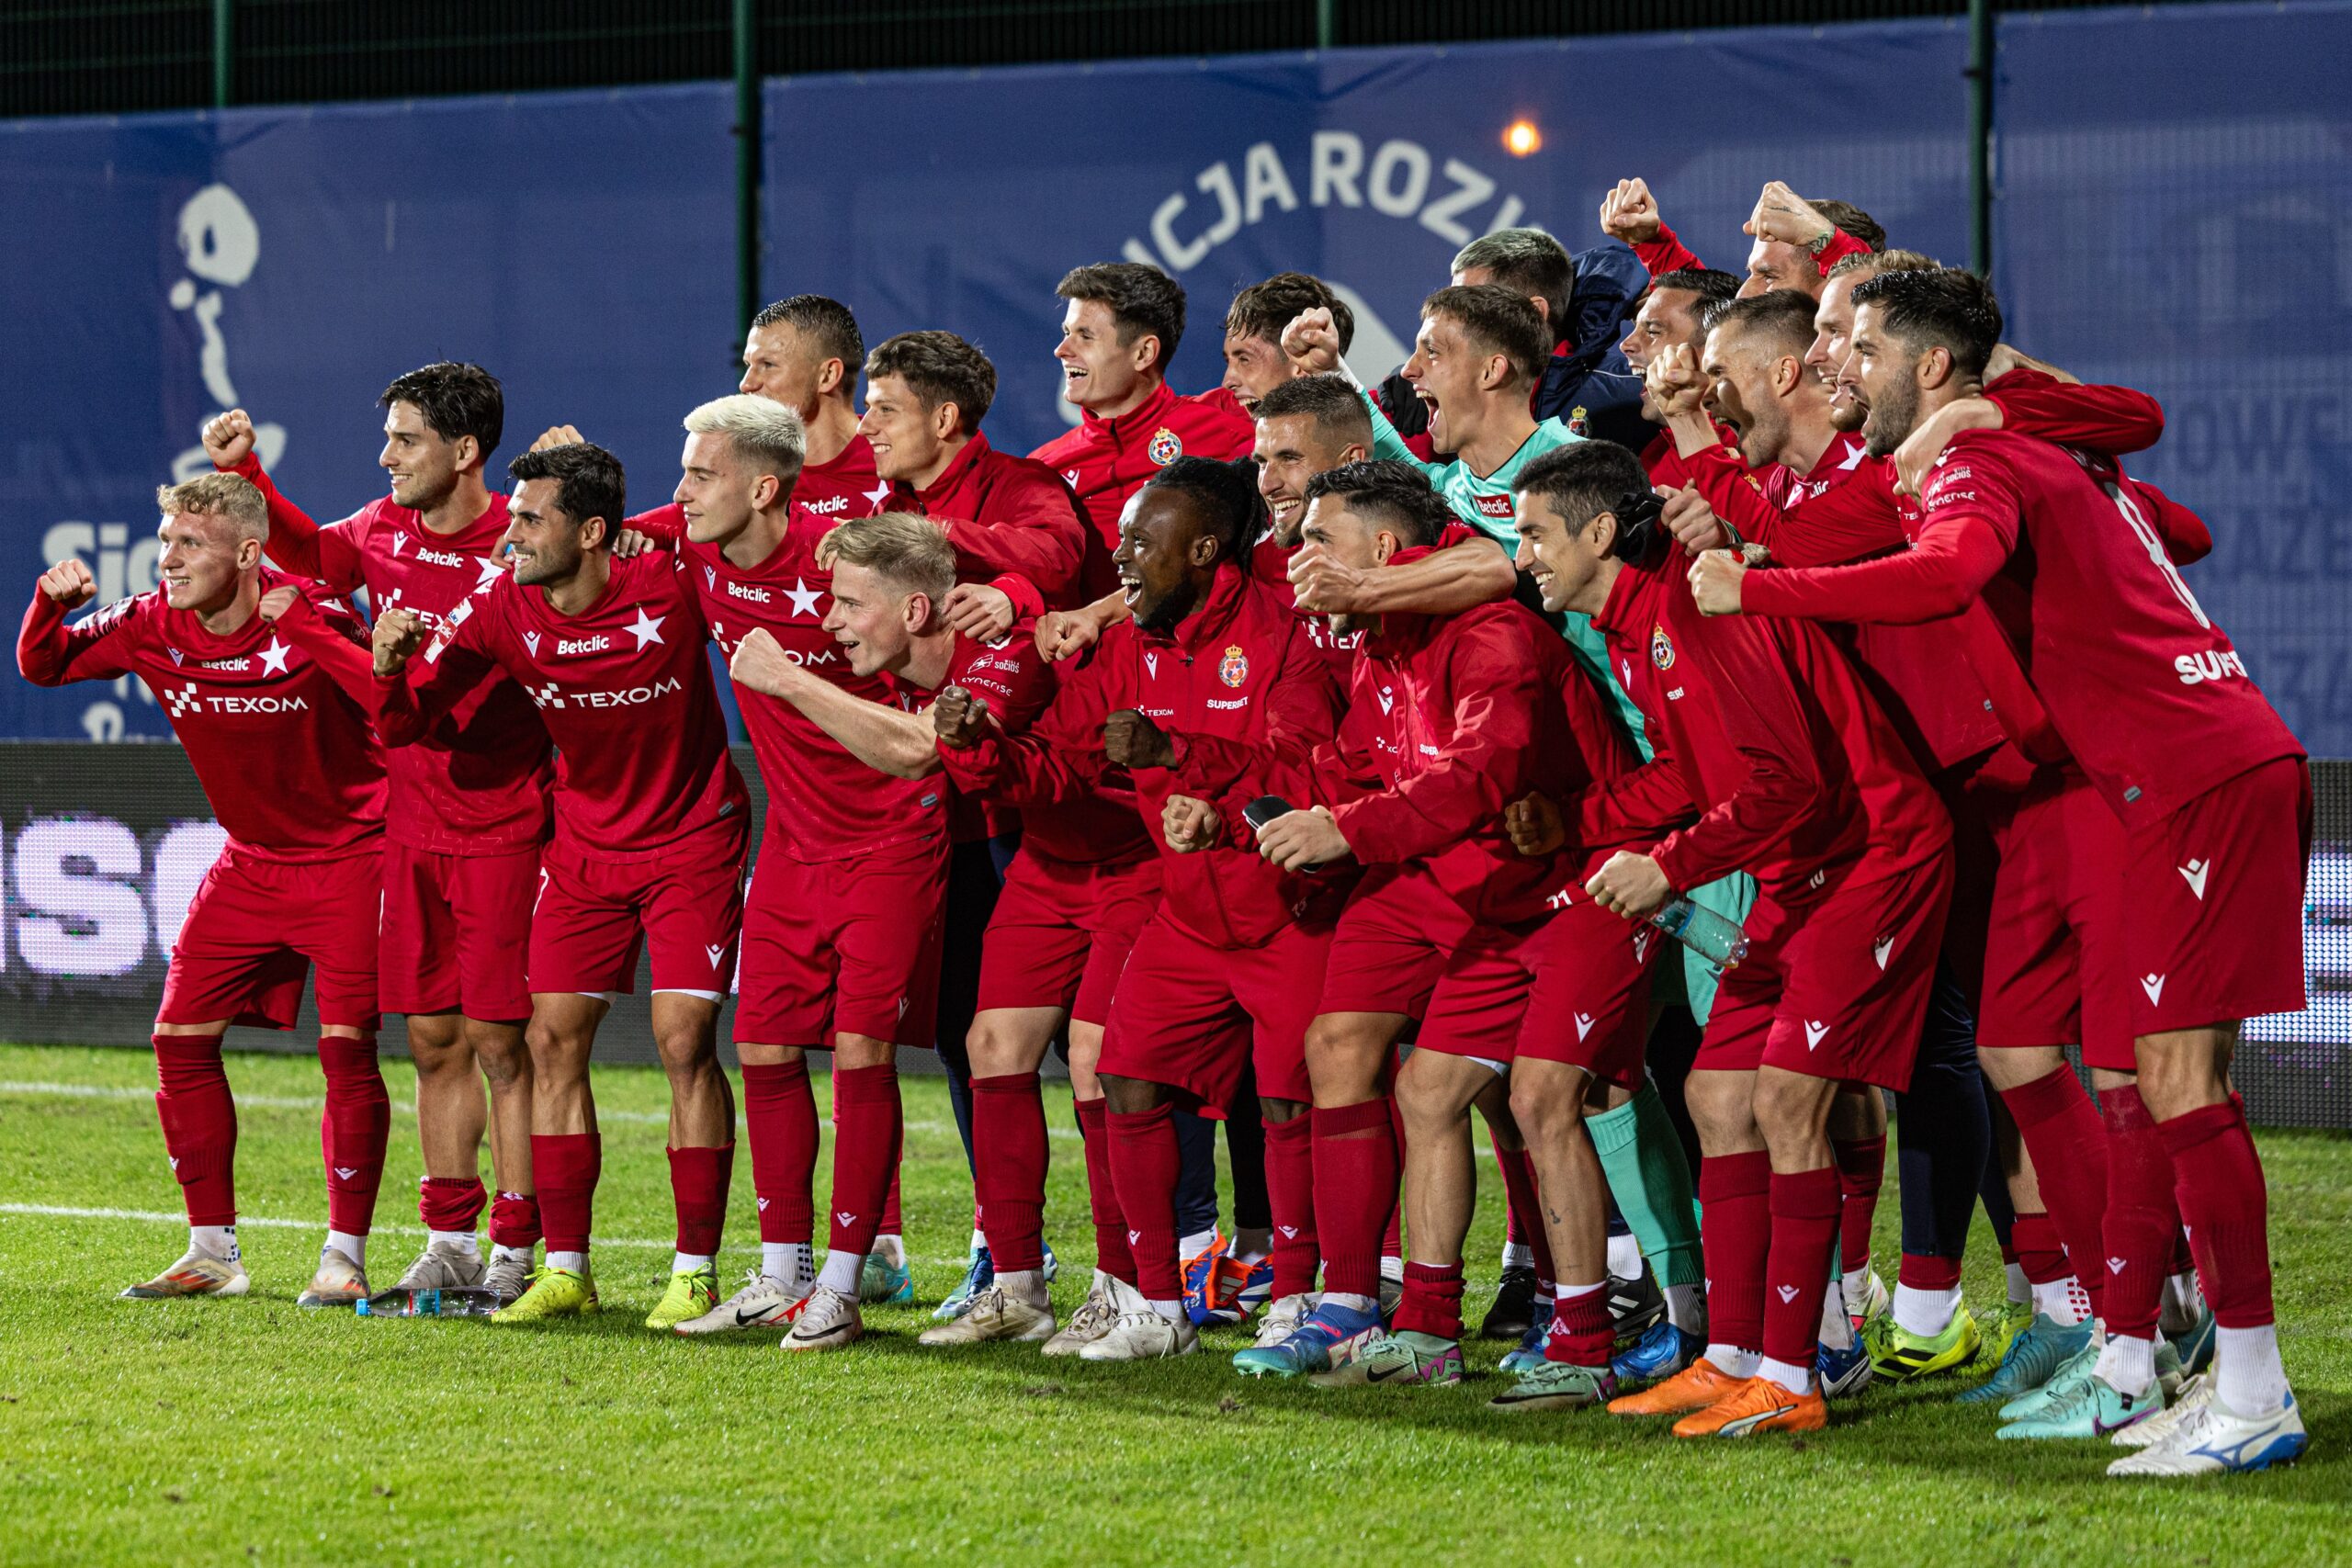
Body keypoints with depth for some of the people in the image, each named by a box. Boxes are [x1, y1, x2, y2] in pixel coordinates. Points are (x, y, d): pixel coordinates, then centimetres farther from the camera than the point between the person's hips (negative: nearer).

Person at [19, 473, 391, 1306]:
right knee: (180, 1039, 1)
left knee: (347, 1047, -12)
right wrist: (51, 603, -16)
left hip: (347, 856, -6)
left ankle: (344, 1256, -3)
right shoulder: (153, 626, -6)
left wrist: (302, 628, -40)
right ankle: (213, 1252, 11)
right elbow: (42, 666, 6)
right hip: (249, 863, 6)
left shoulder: (310, 617, -20)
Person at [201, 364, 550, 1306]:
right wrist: (244, 471, 21)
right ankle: (449, 1244, 17)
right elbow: (314, 555, 28)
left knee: (499, 1043, -3)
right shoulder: (382, 530, 5)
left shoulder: (519, 548, -13)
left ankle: (514, 1254, 2)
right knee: (433, 1041, 10)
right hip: (411, 829, 6)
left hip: (502, 830, -6)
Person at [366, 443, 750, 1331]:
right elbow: (404, 727, -8)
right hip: (585, 848, 4)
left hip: (693, 842, -4)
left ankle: (696, 1274, -2)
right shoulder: (504, 610, -10)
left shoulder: (671, 588, -22)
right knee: (553, 1039, 0)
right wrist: (391, 667, -27)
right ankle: (565, 1270, 8)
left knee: (685, 1041, -10)